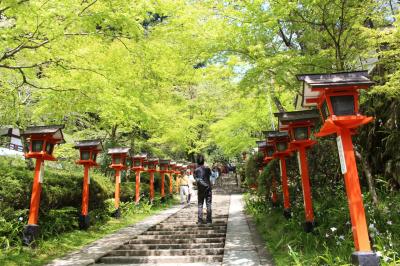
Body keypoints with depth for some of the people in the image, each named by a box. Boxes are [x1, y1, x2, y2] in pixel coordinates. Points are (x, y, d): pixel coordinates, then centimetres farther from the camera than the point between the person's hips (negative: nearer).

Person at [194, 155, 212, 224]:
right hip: (208, 188, 0)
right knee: (208, 205, 4)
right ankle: (209, 220, 5)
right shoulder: (207, 168, -1)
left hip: (200, 189, 0)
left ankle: (200, 220, 4)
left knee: (200, 205, 7)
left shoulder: (196, 170, -4)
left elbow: (197, 180, -12)